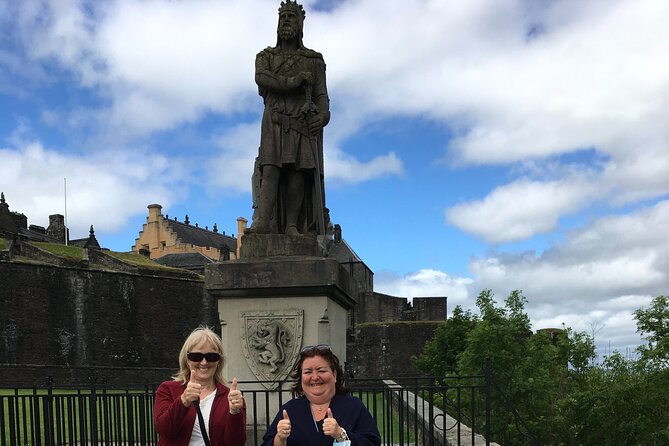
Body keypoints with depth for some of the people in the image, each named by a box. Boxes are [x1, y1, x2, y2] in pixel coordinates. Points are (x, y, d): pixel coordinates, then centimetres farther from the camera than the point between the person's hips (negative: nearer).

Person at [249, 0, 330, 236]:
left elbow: (321, 95, 9)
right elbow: (261, 78, -3)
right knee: (271, 167, -17)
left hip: (304, 122, 1)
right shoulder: (266, 56, 19)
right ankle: (262, 221, -29)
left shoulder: (314, 60, 19)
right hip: (275, 121, 0)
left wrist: (323, 115, -12)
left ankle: (292, 226, -16)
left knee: (298, 171, -11)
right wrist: (292, 82, -11)